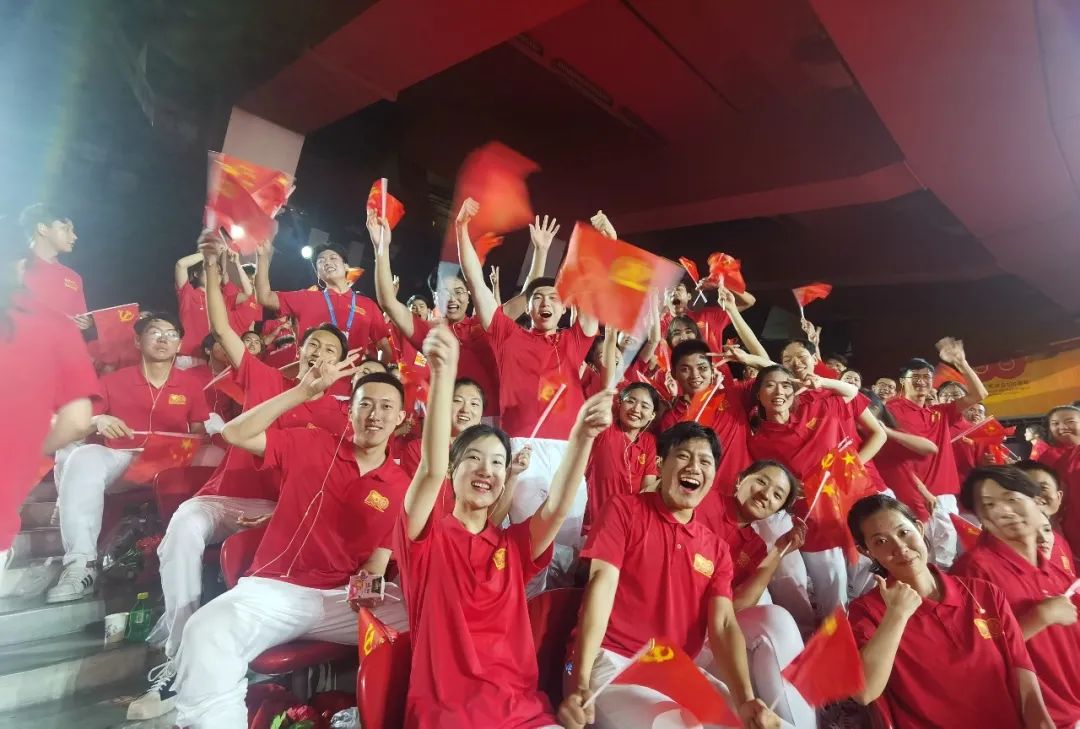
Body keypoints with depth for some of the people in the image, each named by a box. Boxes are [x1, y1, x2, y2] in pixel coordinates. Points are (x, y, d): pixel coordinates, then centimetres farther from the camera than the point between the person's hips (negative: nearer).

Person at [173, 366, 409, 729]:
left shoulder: (401, 487, 0)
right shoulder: (310, 444, 0)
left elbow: (376, 564, 3)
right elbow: (235, 434, -7)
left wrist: (367, 584, -21)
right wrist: (305, 391, -15)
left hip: (343, 595, 1)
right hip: (274, 588, -1)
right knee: (206, 634, -32)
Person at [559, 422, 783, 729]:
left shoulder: (716, 548, 10)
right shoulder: (624, 508, -4)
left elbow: (724, 625, 0)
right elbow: (602, 583, -15)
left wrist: (745, 701, -20)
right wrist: (581, 684, -24)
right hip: (615, 662, -5)